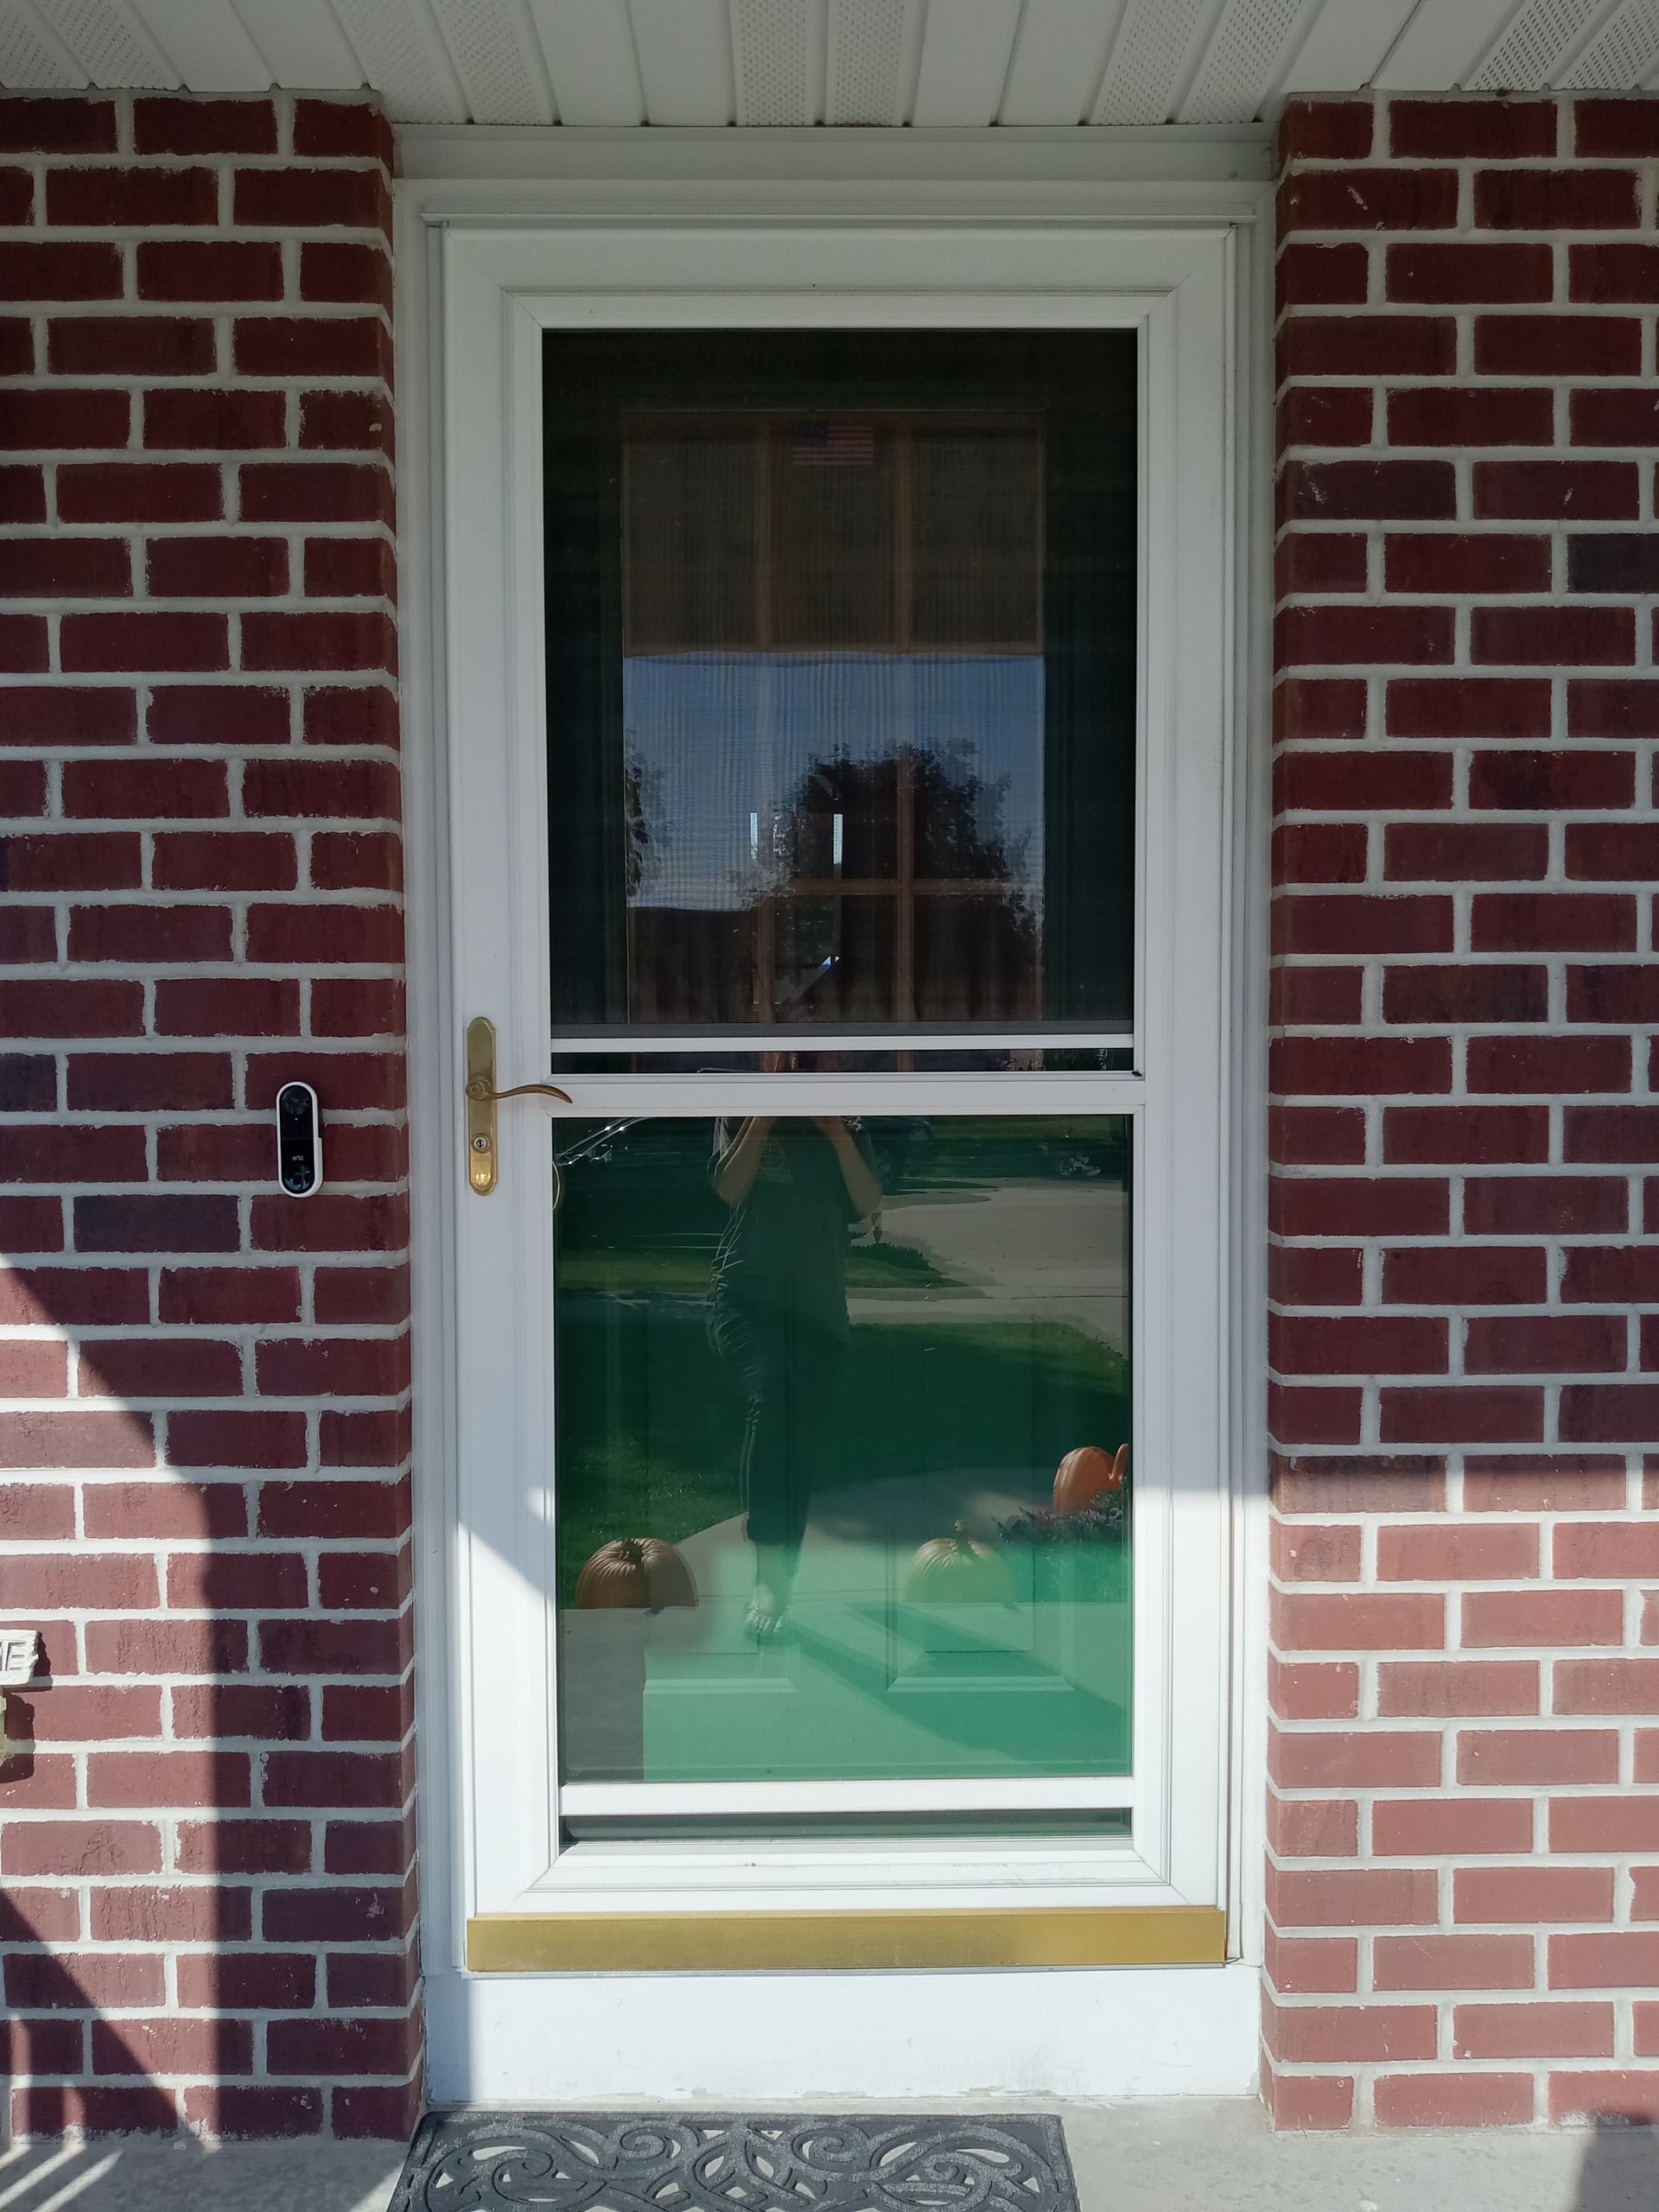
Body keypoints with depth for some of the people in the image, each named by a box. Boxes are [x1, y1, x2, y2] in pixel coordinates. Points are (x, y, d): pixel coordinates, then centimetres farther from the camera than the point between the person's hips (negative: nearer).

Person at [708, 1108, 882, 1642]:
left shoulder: (847, 1133, 16)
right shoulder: (742, 1117, 11)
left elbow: (869, 1205, 1)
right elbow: (731, 1187, -5)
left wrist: (838, 1136, -6)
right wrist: (764, 1117, -7)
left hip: (819, 1312, 4)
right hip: (746, 1296, -3)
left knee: (801, 1449, 0)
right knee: (772, 1390, -31)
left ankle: (781, 1584, 11)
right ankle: (768, 1575, -36)